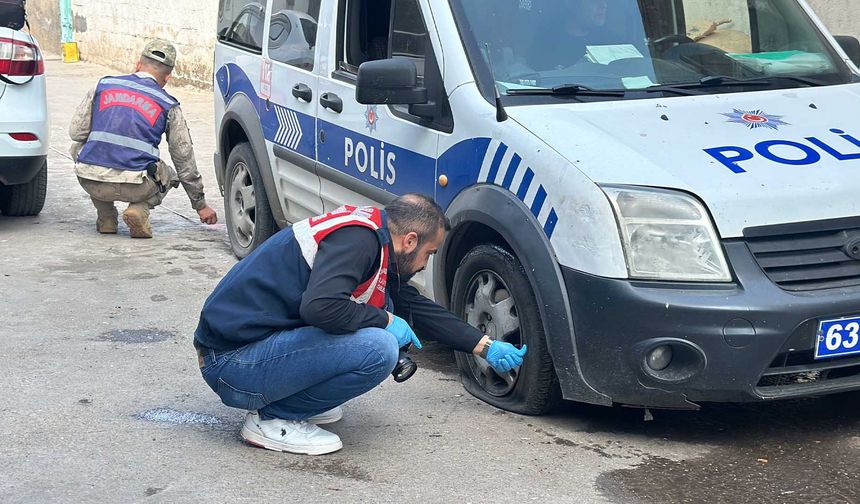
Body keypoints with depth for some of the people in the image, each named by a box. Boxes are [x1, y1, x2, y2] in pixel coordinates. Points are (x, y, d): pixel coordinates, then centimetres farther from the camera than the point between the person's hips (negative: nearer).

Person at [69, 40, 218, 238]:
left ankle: (106, 218, 21)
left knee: (78, 148, 35)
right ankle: (139, 210, 1)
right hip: (135, 187, -1)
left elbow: (76, 132, 9)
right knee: (168, 175, 33)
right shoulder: (168, 106, 10)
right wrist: (201, 205, 27)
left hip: (91, 182, 1)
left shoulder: (104, 85, 12)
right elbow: (185, 160, 16)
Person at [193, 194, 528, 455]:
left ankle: (297, 401, 11)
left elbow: (417, 308, 24)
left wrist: (485, 347, 27)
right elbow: (320, 306, -32)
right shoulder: (357, 239, -17)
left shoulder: (371, 235, 13)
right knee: (378, 348, -24)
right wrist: (385, 321, -15)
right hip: (233, 363, -10)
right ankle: (272, 420, -7)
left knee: (383, 306, 10)